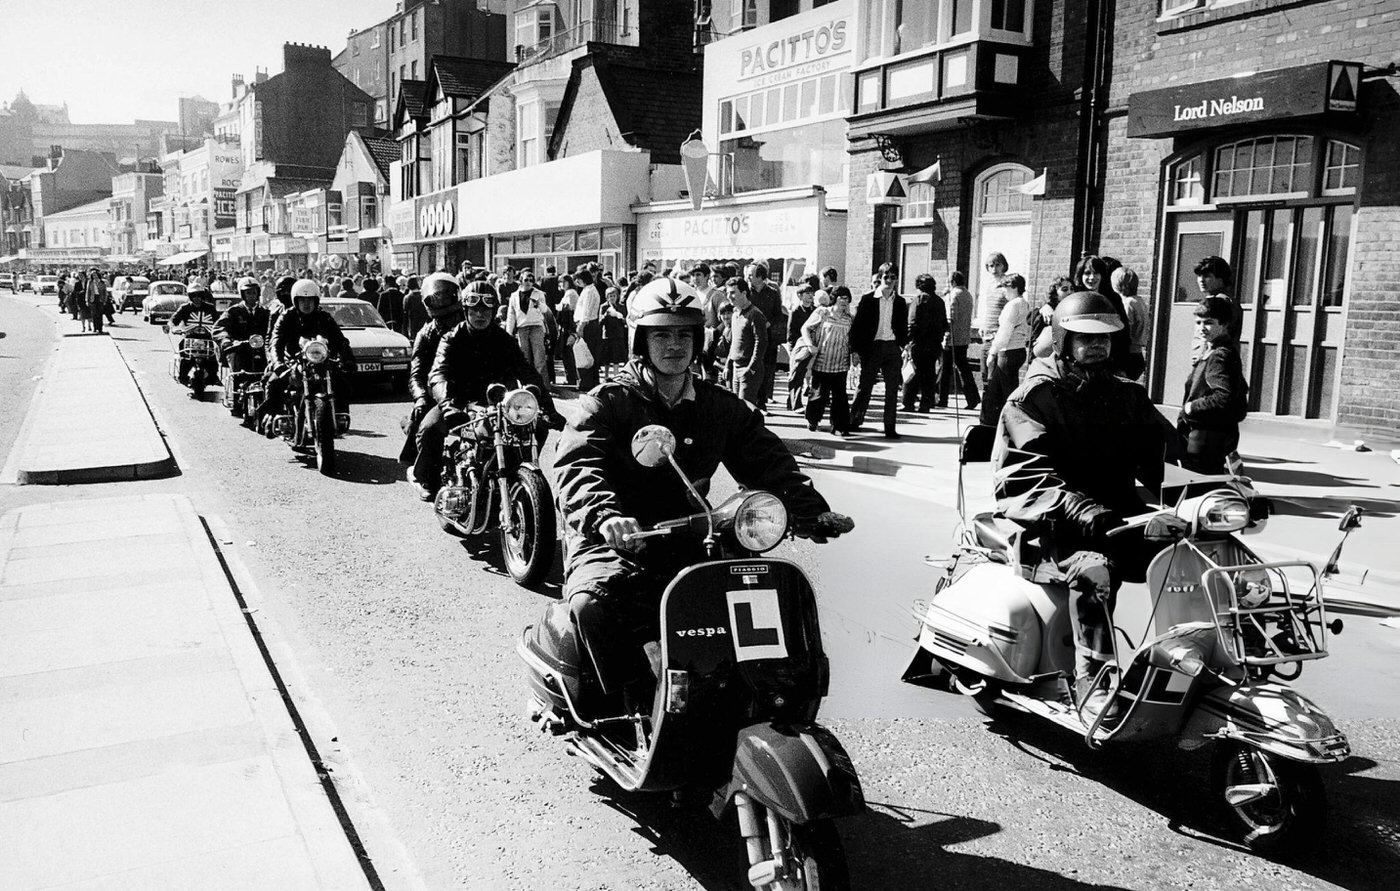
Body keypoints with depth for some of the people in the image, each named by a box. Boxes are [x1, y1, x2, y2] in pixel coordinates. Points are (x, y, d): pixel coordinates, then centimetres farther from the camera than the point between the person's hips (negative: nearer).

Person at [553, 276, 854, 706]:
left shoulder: (722, 408, 14)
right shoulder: (605, 404, 1)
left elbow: (769, 462, 8)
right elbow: (577, 466, -16)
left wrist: (813, 512, -10)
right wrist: (606, 516, -37)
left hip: (687, 543, 4)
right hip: (614, 545, -3)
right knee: (593, 603, -34)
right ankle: (638, 707, -23)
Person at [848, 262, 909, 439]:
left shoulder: (900, 302, 9)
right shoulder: (867, 299, 0)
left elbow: (903, 327, 16)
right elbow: (856, 325, -2)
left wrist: (902, 344, 4)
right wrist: (855, 350, -7)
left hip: (892, 347, 3)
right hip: (871, 346, -3)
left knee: (893, 389, 1)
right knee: (865, 386, 0)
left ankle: (890, 428, 6)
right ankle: (853, 422, 13)